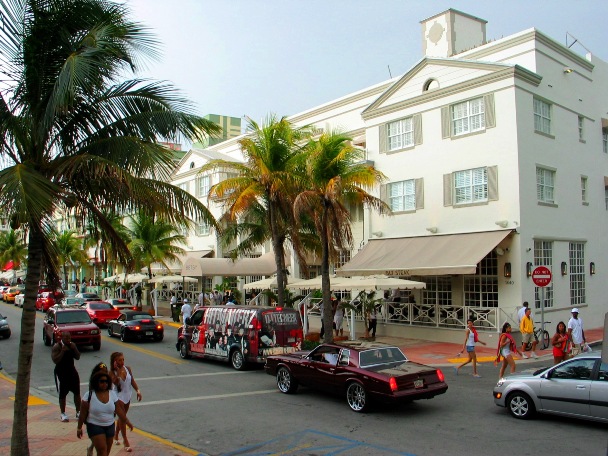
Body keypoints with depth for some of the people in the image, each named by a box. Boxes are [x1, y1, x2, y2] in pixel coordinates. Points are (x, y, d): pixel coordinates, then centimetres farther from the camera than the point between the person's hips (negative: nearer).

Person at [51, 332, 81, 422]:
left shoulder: (72, 345, 2)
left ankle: (78, 412, 18)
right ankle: (63, 414, 15)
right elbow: (55, 360, -22)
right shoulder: (57, 347, -15)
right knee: (62, 394, 2)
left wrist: (74, 349, -14)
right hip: (61, 372, -5)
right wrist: (63, 351, -31)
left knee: (77, 392, 7)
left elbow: (78, 357, 1)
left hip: (72, 370, 5)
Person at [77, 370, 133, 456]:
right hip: (95, 426, -4)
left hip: (110, 426, 4)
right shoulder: (89, 395, -11)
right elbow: (83, 414, -6)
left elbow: (118, 410, 4)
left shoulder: (112, 394, -1)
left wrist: (127, 421, 2)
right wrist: (79, 428, -4)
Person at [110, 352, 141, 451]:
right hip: (119, 397, -5)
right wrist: (118, 371, -34)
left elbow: (132, 380, 5)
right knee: (122, 418, -2)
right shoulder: (112, 372, -16)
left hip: (127, 396, 5)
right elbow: (116, 382, -33)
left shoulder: (128, 368, -3)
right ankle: (125, 441, 8)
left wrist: (138, 390, -1)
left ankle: (116, 436, 38)